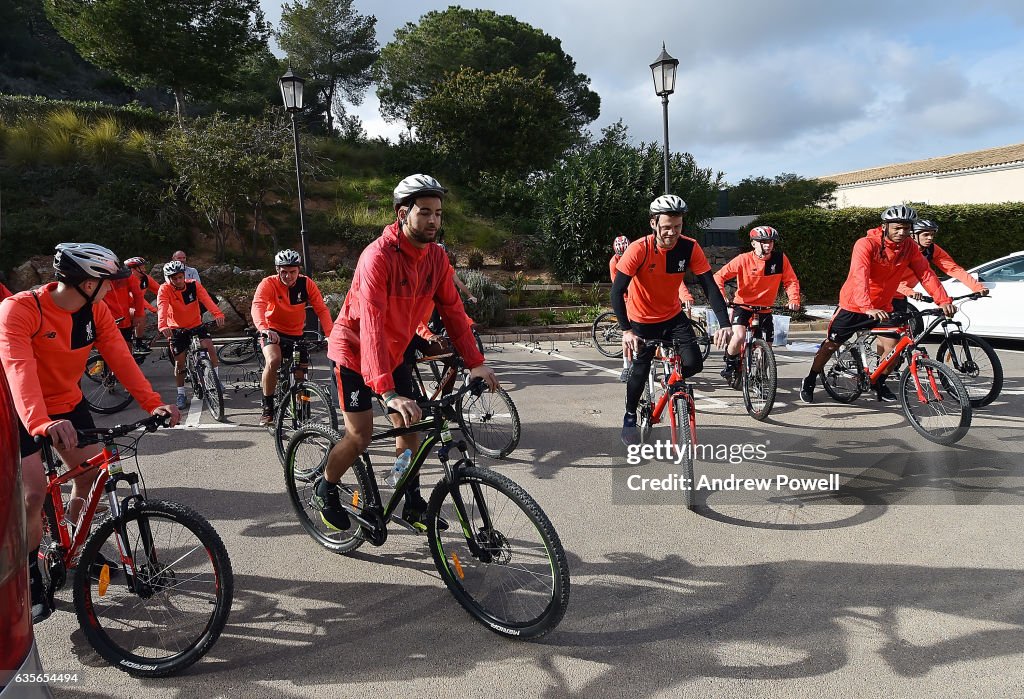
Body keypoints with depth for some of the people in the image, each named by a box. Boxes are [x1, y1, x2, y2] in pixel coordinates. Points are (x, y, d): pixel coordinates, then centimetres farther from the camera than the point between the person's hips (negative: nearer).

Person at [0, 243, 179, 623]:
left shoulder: (96, 311, -10)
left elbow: (121, 359, -18)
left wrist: (153, 403, -33)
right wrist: (41, 423, -58)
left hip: (68, 405, 6)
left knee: (92, 472, 5)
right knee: (35, 493, -11)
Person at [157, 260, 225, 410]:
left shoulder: (194, 286, -13)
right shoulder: (165, 289, -16)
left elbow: (207, 300, -30)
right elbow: (162, 308, -33)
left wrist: (218, 314, -49)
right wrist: (162, 325, -52)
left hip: (196, 325, 1)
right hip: (177, 329, 0)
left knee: (209, 346, -22)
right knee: (179, 362, 0)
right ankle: (181, 395, 15)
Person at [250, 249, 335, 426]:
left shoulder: (307, 284, -11)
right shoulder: (268, 284, -19)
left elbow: (322, 309, -14)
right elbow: (257, 307, -36)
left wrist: (331, 334, -30)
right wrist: (263, 328, -56)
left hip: (296, 335, 3)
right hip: (273, 332, -3)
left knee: (300, 376, 2)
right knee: (273, 361, -32)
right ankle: (267, 408, -16)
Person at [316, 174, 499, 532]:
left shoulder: (436, 257, -9)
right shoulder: (379, 256, -30)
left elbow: (453, 310, -6)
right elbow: (371, 325, -38)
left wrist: (475, 363, -15)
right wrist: (387, 391, -46)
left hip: (393, 351, 6)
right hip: (355, 351, -6)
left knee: (410, 425, 5)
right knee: (360, 436, -6)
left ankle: (413, 504, 21)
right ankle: (325, 490, 22)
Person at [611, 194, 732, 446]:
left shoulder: (690, 248, -18)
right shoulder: (638, 250, -26)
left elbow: (710, 286, -19)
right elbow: (617, 291, -28)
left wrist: (724, 323, -32)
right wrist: (626, 330, -38)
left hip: (673, 317, 3)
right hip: (642, 321, -2)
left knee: (694, 363, -13)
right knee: (639, 372, 3)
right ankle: (630, 417, 29)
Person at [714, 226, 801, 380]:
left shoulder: (780, 258, -12)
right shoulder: (743, 259, -19)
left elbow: (791, 281, -6)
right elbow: (719, 276, -17)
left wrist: (794, 299, -22)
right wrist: (721, 296, -31)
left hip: (765, 308, 3)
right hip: (743, 305, -3)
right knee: (739, 336, -26)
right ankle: (730, 364, 2)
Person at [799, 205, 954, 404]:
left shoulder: (910, 247, -6)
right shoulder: (866, 244, -23)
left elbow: (926, 274, -10)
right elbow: (860, 277, -35)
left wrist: (943, 300, -25)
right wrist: (868, 308, -48)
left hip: (882, 306, 4)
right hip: (853, 305, -4)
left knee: (892, 346, -8)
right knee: (831, 345, 4)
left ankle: (879, 384, 18)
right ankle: (809, 382, 21)